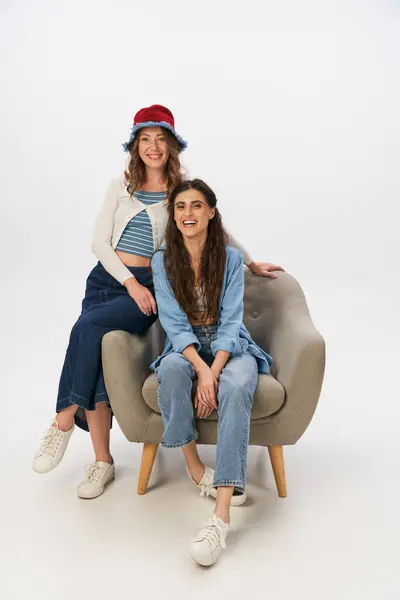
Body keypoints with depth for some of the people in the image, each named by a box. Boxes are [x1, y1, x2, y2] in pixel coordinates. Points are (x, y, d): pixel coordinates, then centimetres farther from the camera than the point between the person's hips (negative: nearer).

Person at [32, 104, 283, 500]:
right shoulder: (121, 186, 11)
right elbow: (100, 241, 6)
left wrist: (252, 263, 21)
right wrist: (130, 283, -7)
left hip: (148, 286, -3)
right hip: (107, 278, 3)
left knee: (87, 326, -30)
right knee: (97, 362, -13)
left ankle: (64, 419, -14)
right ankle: (102, 461, 0)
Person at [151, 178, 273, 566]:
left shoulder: (231, 258, -4)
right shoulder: (163, 261, -1)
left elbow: (230, 320, -9)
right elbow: (174, 323, -9)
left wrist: (214, 372, -26)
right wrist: (201, 370, -25)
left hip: (229, 347, -1)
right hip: (186, 348, 1)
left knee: (236, 387, -35)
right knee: (171, 369, -36)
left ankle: (221, 515, -40)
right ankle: (194, 466, -16)